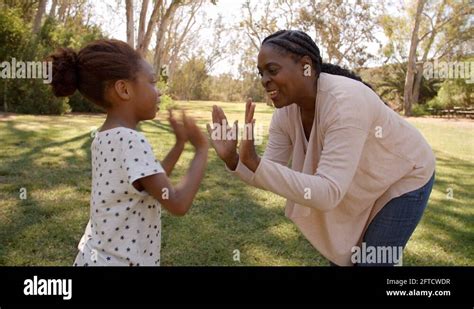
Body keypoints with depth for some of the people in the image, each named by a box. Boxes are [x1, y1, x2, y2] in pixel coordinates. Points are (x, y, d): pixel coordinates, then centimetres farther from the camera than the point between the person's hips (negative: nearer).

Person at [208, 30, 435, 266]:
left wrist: (253, 162, -50)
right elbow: (270, 177, -12)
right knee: (340, 254, 15)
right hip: (363, 183, 6)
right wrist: (232, 159, -31)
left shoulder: (344, 101, -39)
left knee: (372, 261, -2)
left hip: (404, 179, -6)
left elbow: (327, 194, -44)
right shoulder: (285, 110, -16)